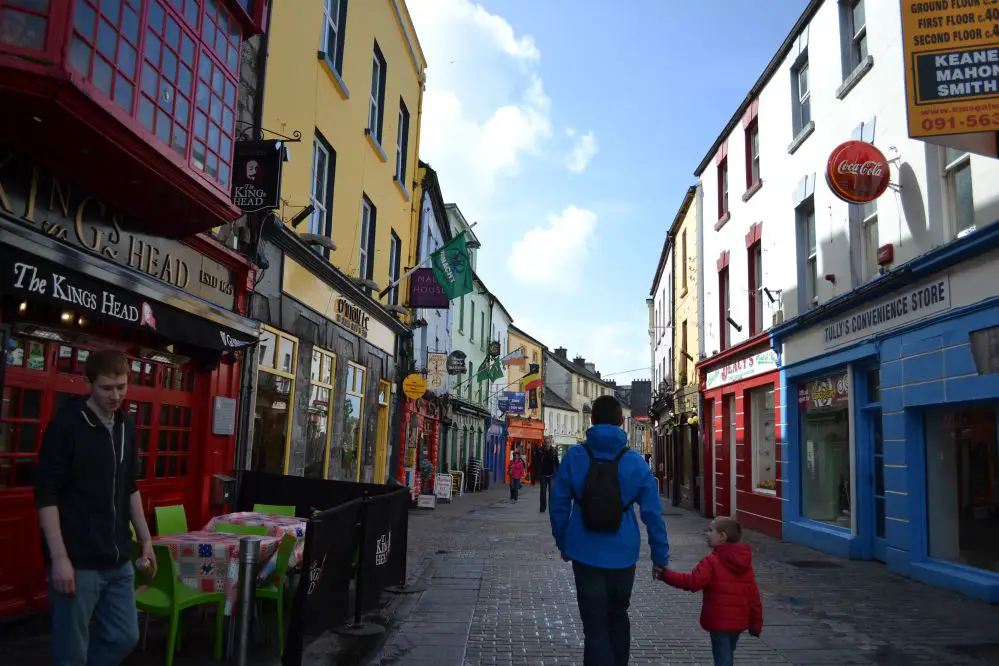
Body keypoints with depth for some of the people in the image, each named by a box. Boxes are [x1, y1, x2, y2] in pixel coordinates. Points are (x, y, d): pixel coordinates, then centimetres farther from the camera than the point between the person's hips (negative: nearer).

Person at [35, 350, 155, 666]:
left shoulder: (126, 427, 9)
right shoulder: (65, 424, -11)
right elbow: (46, 495, -14)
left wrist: (145, 539, 14)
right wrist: (59, 557, -18)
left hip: (118, 560, 7)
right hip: (77, 561, -6)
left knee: (124, 637, 13)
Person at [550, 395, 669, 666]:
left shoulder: (574, 457, -7)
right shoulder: (635, 462, -7)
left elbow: (558, 506, -2)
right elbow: (653, 514, -5)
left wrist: (563, 544, 13)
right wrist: (661, 557, 5)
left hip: (585, 554, -1)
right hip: (622, 554, 2)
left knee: (595, 625, 5)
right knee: (618, 617, 24)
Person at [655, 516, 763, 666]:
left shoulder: (713, 561, -16)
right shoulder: (745, 562, 5)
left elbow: (692, 582, -26)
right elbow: (753, 595, 7)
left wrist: (665, 575, -24)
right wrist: (756, 623, 16)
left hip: (719, 621, -7)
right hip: (739, 620, 7)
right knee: (727, 654, 23)